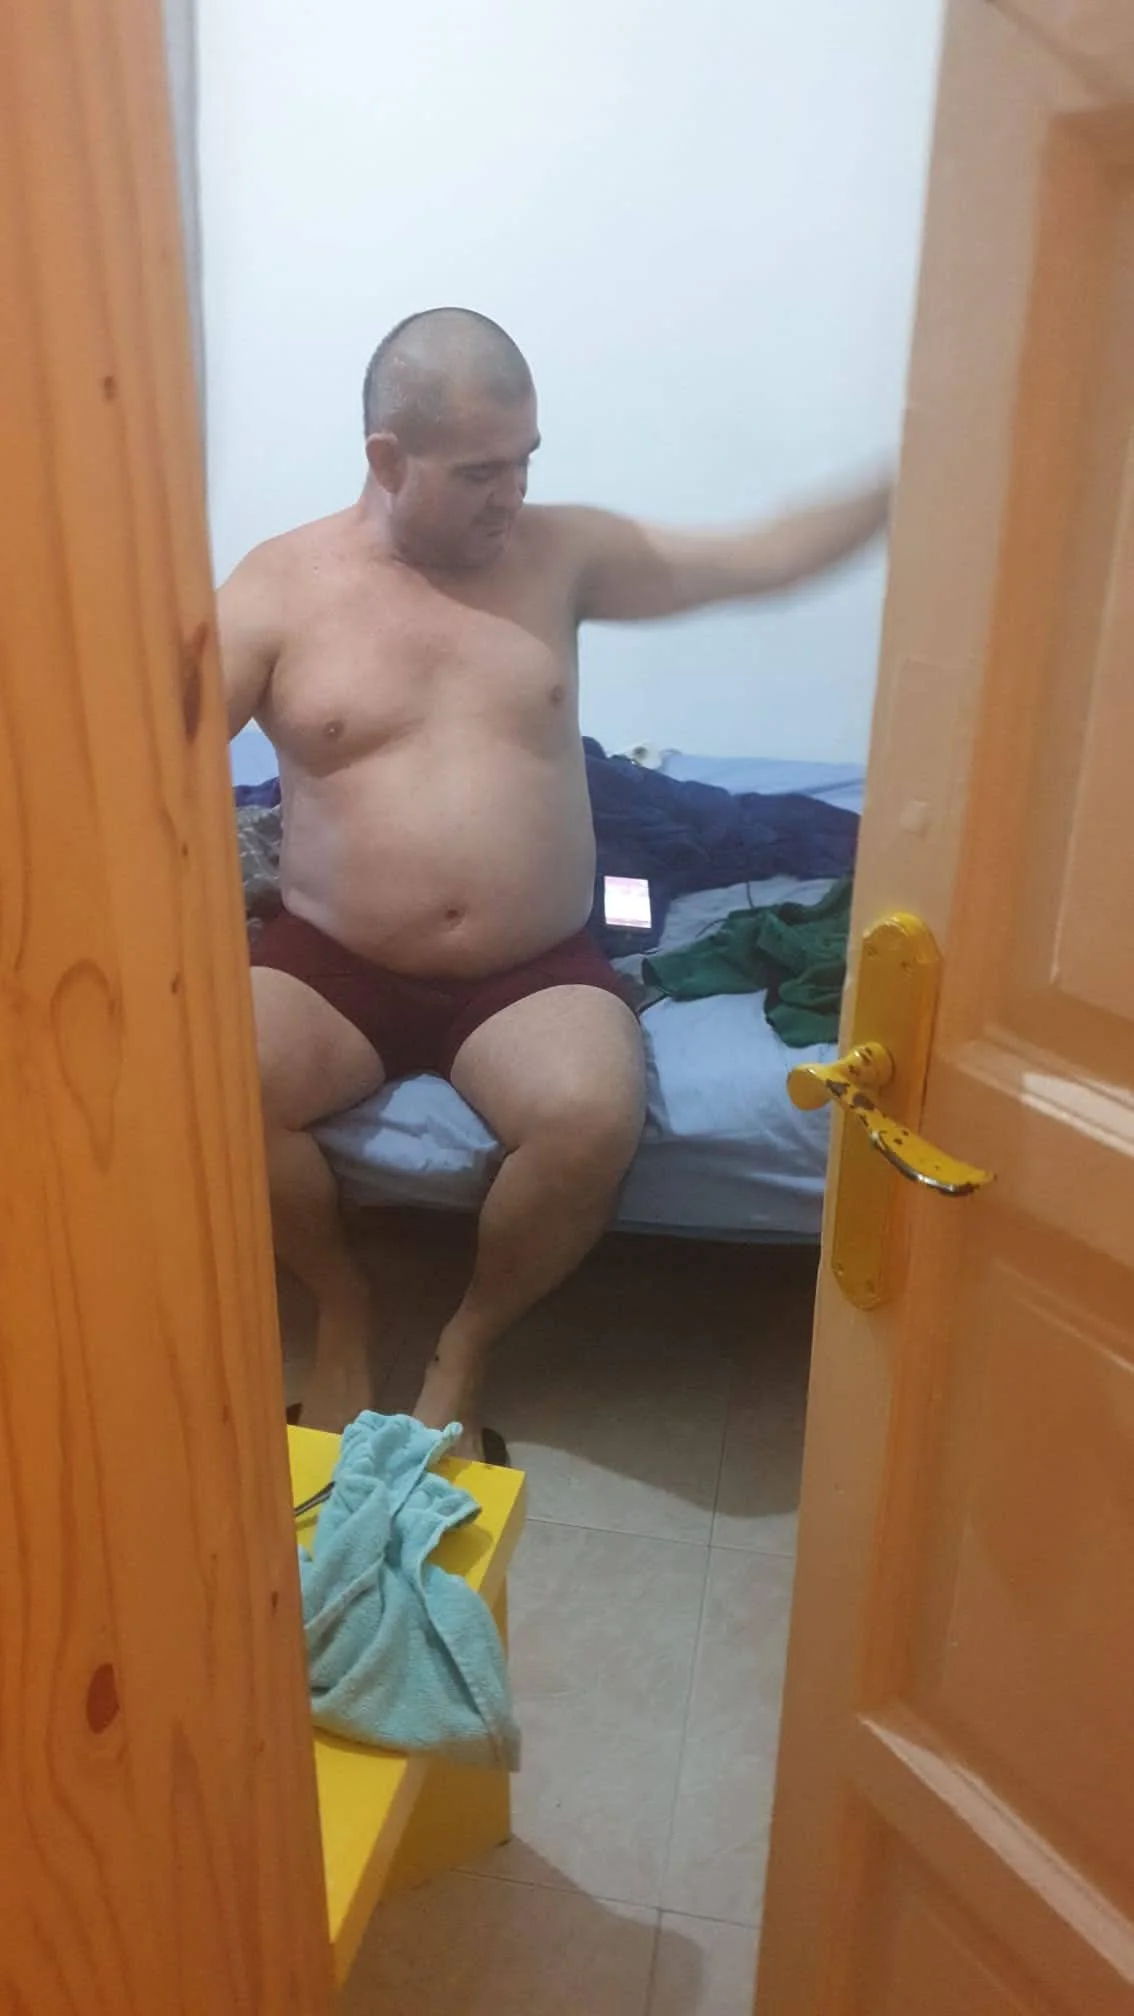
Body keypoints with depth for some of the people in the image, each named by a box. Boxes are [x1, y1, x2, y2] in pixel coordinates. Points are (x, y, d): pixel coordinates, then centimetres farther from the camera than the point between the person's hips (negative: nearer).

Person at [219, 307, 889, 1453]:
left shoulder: (559, 552, 5)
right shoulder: (281, 583, 0)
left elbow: (757, 560, 9)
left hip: (534, 972, 0)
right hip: (333, 965, 0)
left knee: (594, 1117, -30)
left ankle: (466, 1345, 0)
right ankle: (341, 1304, 4)